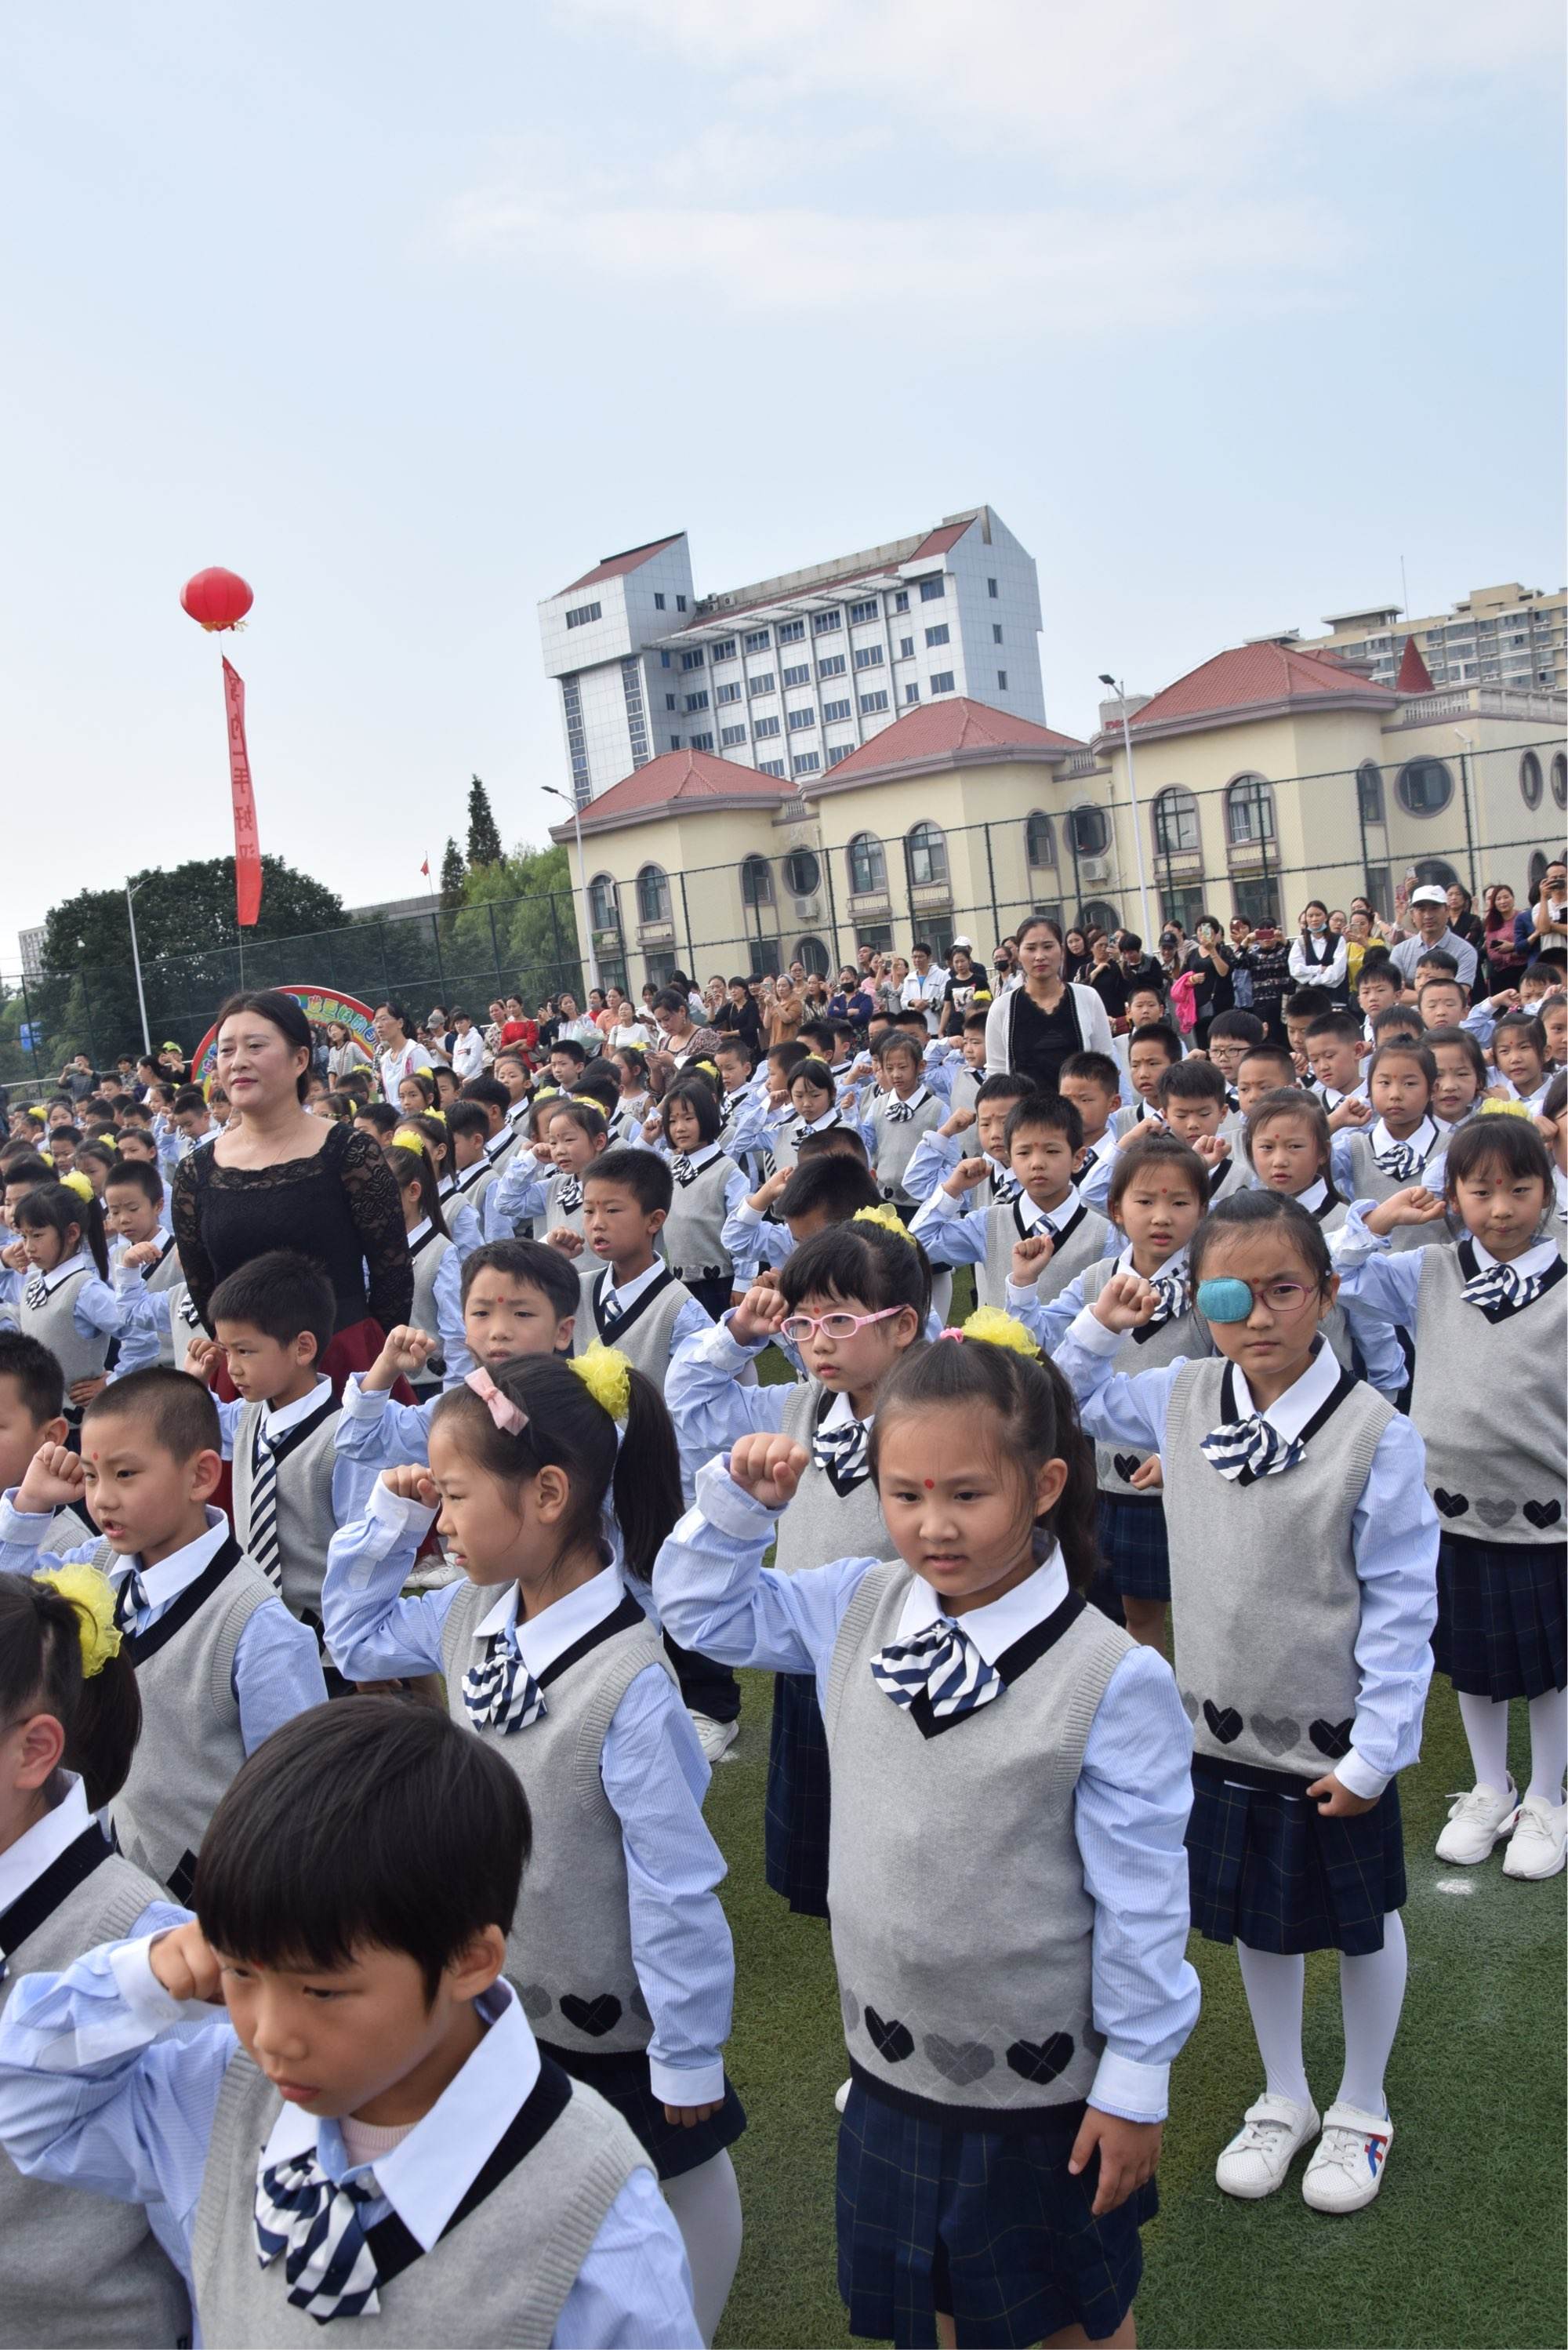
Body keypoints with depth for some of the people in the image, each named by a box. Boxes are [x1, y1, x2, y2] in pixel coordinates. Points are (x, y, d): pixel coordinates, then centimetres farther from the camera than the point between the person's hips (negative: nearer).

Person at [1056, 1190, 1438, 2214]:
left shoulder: (1376, 1434, -21)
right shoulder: (1184, 1399, -7)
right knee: (1256, 1920, 22)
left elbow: (1402, 1609, -15)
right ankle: (1283, 2100, 46)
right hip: (1224, 1729, 4)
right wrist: (1100, 1325, -6)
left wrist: (1372, 1752, -13)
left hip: (1333, 1745, -4)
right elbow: (1073, 1401, 12)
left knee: (1361, 1925, 19)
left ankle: (1362, 2110, 44)